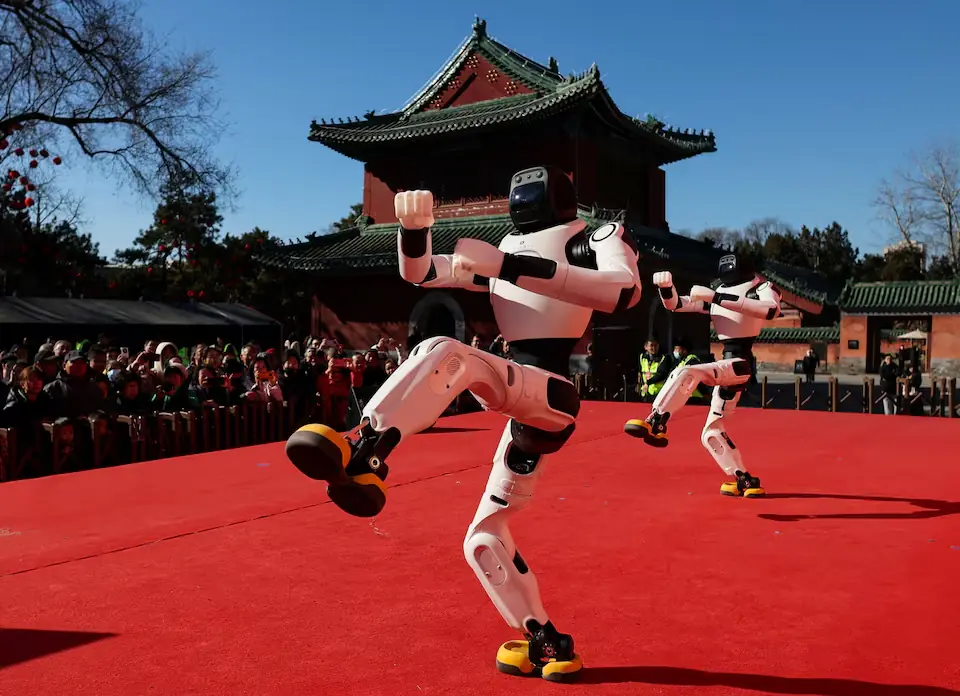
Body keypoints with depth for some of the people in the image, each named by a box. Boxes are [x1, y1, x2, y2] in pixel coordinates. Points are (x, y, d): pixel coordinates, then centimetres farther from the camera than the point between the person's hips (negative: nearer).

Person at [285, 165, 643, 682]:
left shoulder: (598, 240, 1)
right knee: (483, 540, 12)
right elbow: (418, 272, 16)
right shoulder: (503, 252, 20)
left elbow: (625, 291, -25)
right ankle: (546, 644, 22)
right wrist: (414, 229, -7)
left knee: (444, 353, -33)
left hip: (551, 396, -8)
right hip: (527, 407, 8)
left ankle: (362, 457, -49)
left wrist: (512, 267, -32)